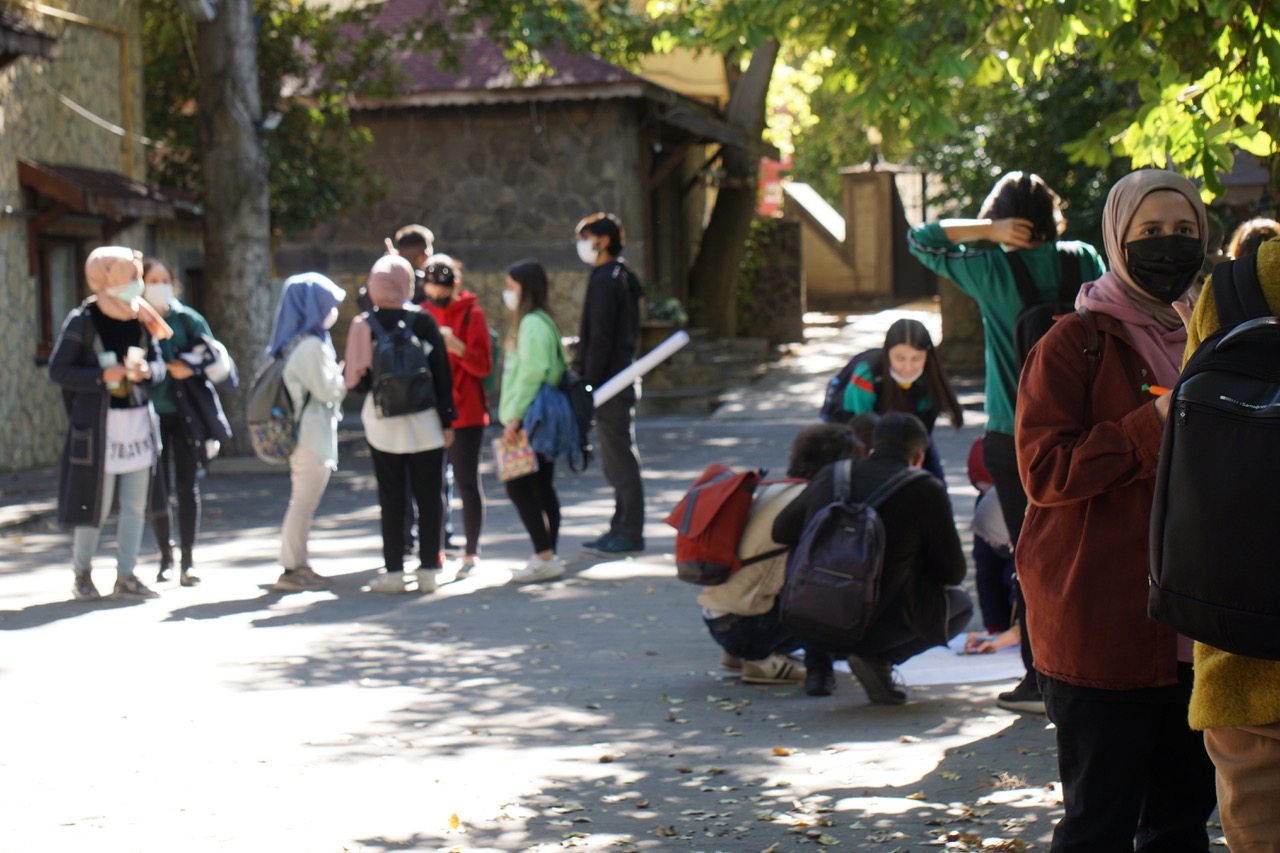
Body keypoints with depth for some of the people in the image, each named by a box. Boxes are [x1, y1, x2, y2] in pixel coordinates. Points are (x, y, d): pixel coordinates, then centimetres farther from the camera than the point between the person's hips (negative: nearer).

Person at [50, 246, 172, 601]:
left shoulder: (140, 319, 5)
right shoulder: (82, 321, -7)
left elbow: (159, 365, 12)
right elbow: (57, 369, -8)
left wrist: (146, 370, -12)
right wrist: (102, 376, -19)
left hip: (139, 418, 4)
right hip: (98, 423, -4)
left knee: (136, 503, 4)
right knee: (95, 503, -1)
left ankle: (126, 577, 14)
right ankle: (82, 574, 18)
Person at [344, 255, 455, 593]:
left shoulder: (363, 325, -5)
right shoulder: (424, 321, -4)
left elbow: (354, 381, -6)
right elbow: (442, 374, -2)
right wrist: (447, 420, 4)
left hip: (382, 424, 0)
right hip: (425, 423, 0)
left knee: (391, 499, 6)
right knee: (429, 498, 7)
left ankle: (394, 571, 6)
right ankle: (428, 569, 6)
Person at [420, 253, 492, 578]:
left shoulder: (471, 314, -4)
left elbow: (484, 365, -10)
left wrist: (456, 346, -25)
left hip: (465, 414, -5)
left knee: (467, 482, 0)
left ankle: (471, 554, 7)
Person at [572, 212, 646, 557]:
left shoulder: (605, 280, -14)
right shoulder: (623, 277, 16)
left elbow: (600, 338, -19)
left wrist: (589, 381, -18)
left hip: (609, 383, -10)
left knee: (620, 460, -7)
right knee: (617, 462, 14)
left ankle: (629, 534, -4)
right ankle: (622, 530, 19)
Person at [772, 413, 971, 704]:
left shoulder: (829, 476, 8)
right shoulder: (926, 491, -4)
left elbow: (781, 531, 22)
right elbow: (953, 572, 4)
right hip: (870, 629, -5)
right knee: (961, 605, 19)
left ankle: (817, 663, 19)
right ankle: (880, 658, -3)